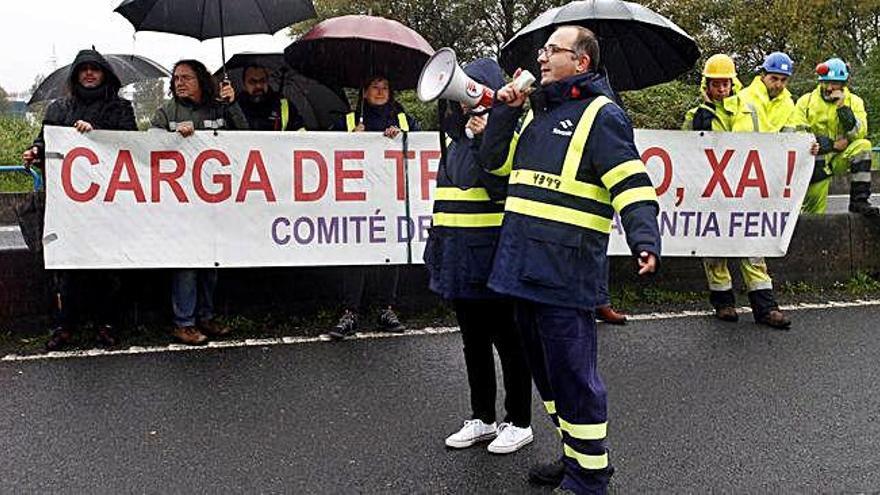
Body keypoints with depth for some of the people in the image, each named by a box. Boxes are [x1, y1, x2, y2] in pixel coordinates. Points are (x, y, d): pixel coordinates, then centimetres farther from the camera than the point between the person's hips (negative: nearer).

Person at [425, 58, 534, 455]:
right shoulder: (457, 141, 16)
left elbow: (504, 188, -21)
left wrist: (484, 139, -21)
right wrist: (437, 243, 18)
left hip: (495, 254, -8)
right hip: (460, 255, 8)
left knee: (508, 340, 3)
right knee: (473, 341, 15)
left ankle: (519, 423, 17)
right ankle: (482, 418, 28)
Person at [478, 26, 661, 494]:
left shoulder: (600, 114, -6)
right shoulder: (539, 112, 20)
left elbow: (632, 185, -15)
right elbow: (494, 160, 23)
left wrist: (645, 240, -29)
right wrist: (504, 111, 11)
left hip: (564, 270, -9)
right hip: (523, 263, 9)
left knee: (572, 374, -2)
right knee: (544, 368, 18)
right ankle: (575, 457, 33)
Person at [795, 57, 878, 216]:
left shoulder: (854, 102, 0)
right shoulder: (806, 101, -2)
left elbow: (859, 134, -13)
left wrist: (843, 107, -22)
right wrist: (832, 145, -14)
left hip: (840, 159, 1)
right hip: (816, 163, -1)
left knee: (863, 146, -28)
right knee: (815, 212, -7)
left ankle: (859, 201, -26)